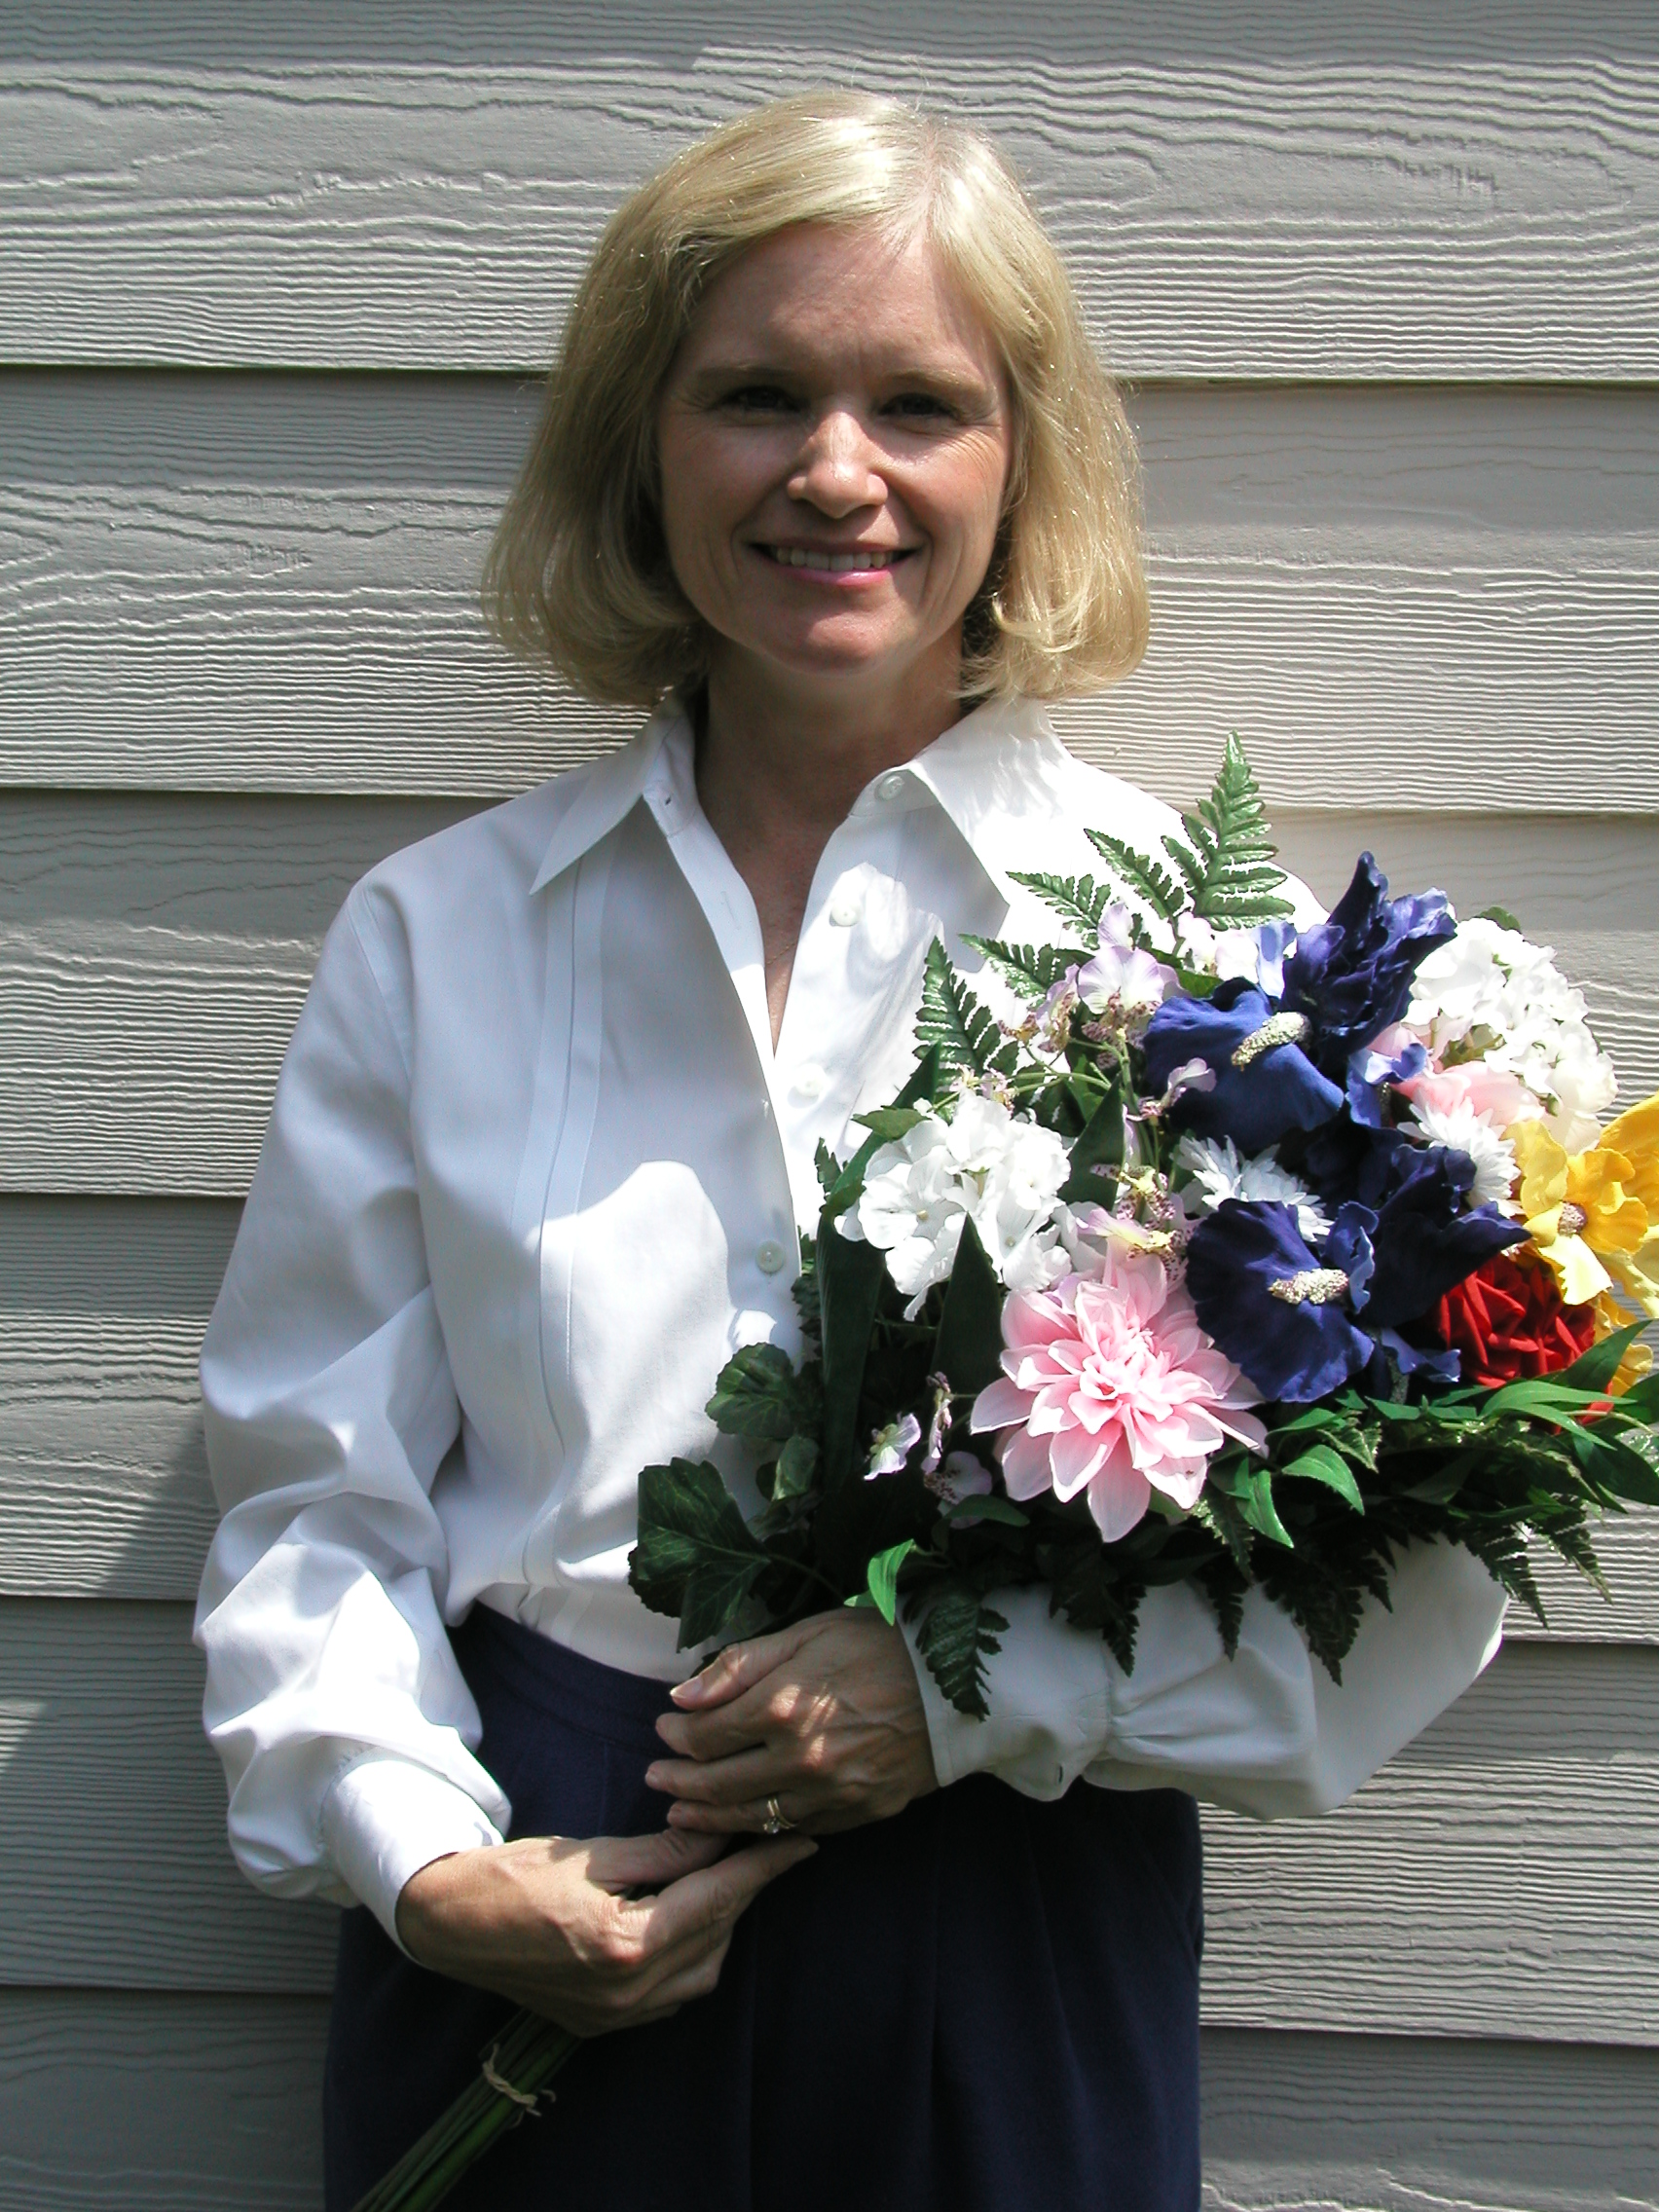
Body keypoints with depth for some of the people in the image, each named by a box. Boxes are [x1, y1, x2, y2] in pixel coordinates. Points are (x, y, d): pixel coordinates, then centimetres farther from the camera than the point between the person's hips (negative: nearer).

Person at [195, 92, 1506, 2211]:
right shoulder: (436, 934, 4)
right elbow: (317, 1480, 4)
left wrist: (987, 1692, -17)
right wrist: (418, 1856, -10)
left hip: (1008, 1951, -1)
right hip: (528, 1941, 1)